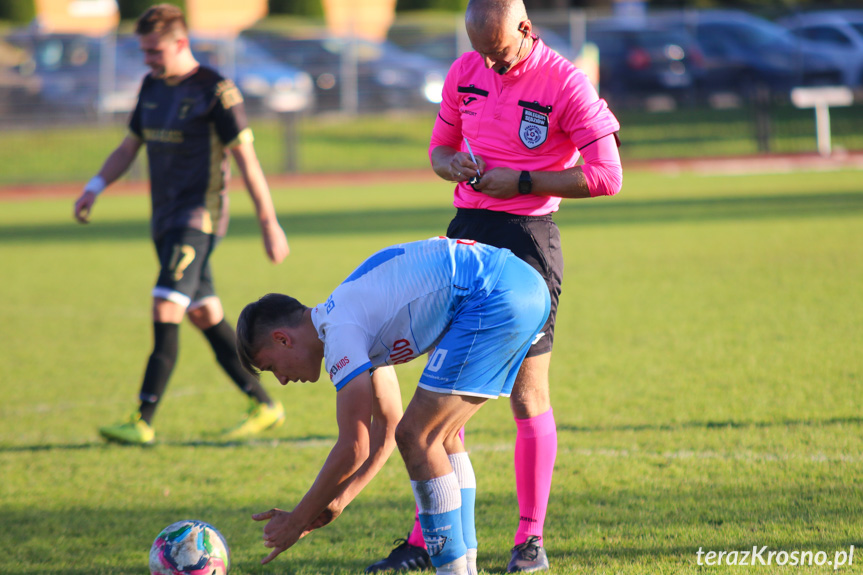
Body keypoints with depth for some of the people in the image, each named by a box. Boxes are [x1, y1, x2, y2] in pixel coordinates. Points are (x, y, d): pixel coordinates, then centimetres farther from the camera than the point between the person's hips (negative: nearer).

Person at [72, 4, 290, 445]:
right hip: (166, 220, 8)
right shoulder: (152, 87, 12)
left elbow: (246, 159, -9)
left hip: (199, 218, -8)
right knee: (205, 316, 10)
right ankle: (264, 406, 20)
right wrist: (95, 187, 6)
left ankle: (143, 422, -20)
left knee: (166, 309, -17)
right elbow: (130, 145, 21)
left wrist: (269, 223, -10)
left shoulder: (215, 90, -10)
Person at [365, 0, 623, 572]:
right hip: (468, 229, 5)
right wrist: (453, 165, -5)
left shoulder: (566, 84, -11)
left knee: (528, 393, -3)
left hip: (529, 236, -5)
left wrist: (521, 181, -15)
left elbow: (606, 175, -11)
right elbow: (441, 145, 20)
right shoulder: (464, 74, 6)